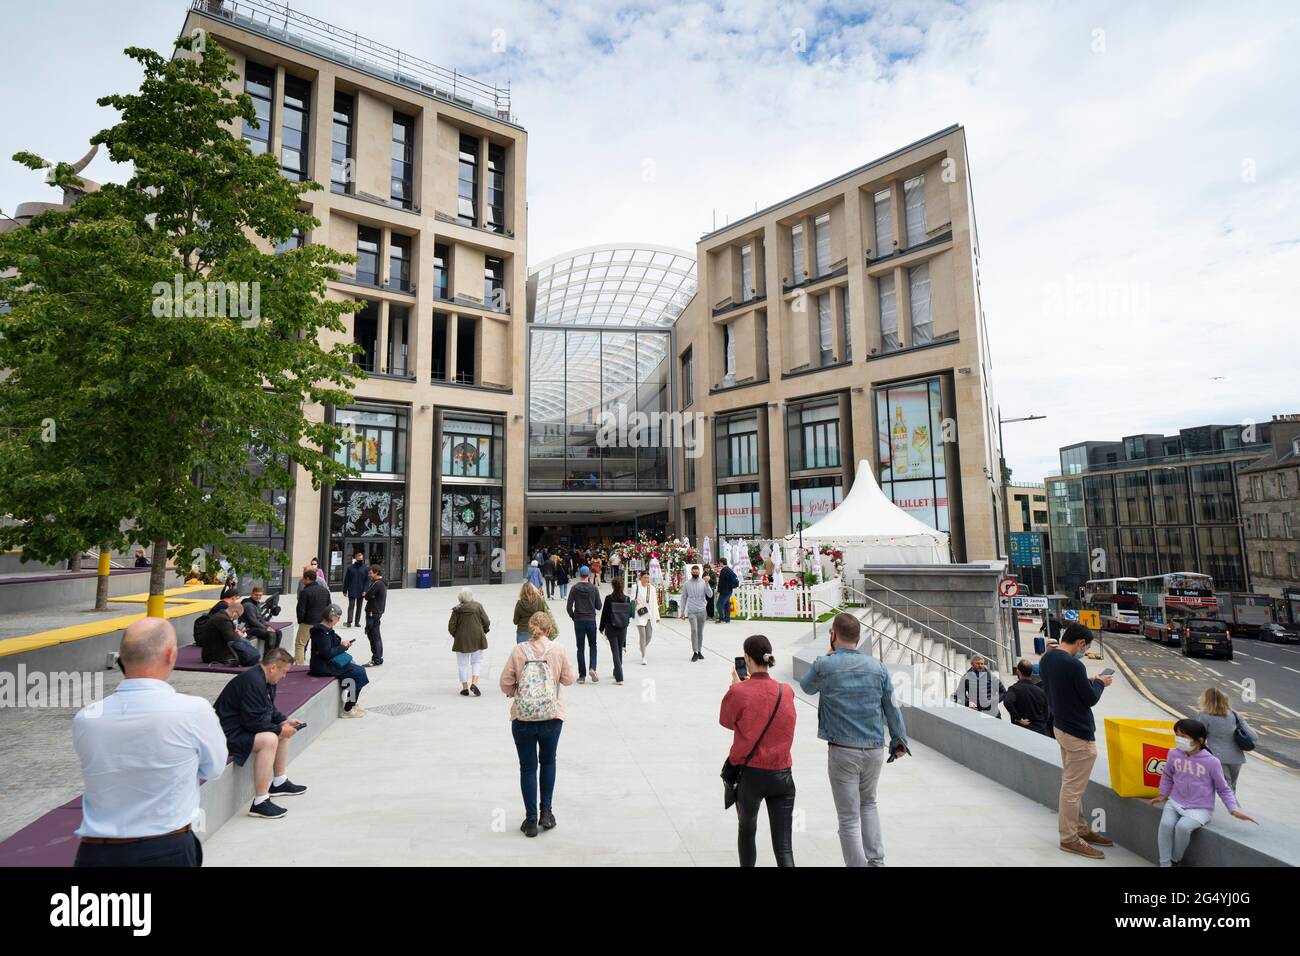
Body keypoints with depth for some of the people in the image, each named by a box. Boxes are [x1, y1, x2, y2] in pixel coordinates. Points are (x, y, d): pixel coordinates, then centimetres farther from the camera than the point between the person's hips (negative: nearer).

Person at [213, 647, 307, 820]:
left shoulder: (265, 681, 7)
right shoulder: (253, 682, -26)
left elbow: (270, 710, 19)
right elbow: (253, 722, -28)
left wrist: (284, 721, 4)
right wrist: (280, 730, -19)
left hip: (242, 726, 11)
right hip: (227, 733, -11)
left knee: (284, 730, 16)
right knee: (269, 739, -31)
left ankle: (279, 783, 28)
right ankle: (259, 803, -26)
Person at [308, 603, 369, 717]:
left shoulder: (326, 630, 12)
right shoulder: (321, 632, -19)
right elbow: (327, 653, -24)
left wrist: (343, 644, 3)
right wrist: (342, 647, -11)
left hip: (330, 662, 10)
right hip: (324, 667, -10)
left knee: (359, 668, 9)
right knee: (359, 672, -14)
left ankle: (352, 703, 17)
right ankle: (347, 710, -7)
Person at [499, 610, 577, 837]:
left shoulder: (518, 650, -4)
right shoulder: (557, 649, -5)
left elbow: (505, 684, -2)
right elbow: (568, 679, 3)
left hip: (522, 717, 0)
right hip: (552, 716, 1)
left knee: (528, 767, 11)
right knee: (548, 762, 22)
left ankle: (531, 819, 15)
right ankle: (546, 812, 22)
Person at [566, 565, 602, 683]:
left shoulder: (575, 588, -5)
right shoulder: (594, 588, -4)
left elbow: (569, 607, -7)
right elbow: (598, 606, 0)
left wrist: (573, 617, 9)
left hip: (578, 621, 0)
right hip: (591, 620, 0)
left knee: (581, 648, 6)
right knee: (593, 646, 14)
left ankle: (582, 675, 6)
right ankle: (592, 668, -7)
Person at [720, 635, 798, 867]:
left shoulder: (738, 692, -15)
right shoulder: (786, 691, -4)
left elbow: (725, 721, 2)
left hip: (749, 774, -2)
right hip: (782, 775, 2)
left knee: (746, 830, 24)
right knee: (784, 846, 4)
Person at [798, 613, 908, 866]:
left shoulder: (825, 665, -9)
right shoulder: (877, 666, 1)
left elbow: (806, 686, 12)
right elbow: (891, 707, 8)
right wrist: (899, 739, 22)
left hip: (842, 751, -4)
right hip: (875, 749, 4)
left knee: (849, 818, 6)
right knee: (868, 803, 27)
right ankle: (876, 860, 22)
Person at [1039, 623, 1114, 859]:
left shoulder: (1046, 659, 4)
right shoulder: (1074, 666, -25)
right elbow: (1090, 699, -13)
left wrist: (1088, 681, 10)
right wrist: (1100, 683, 5)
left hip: (1060, 727, 9)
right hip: (1078, 733, -9)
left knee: (1071, 784, 19)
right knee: (1073, 787, 1)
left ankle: (1081, 829, 31)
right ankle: (1069, 838, 10)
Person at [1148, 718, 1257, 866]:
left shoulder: (1211, 762, -14)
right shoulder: (1174, 754, -4)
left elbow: (1223, 789, 0)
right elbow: (1167, 775, 17)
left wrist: (1234, 810, -12)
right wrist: (1163, 795, 16)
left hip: (1200, 809, -3)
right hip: (1175, 803, 3)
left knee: (1183, 827, -29)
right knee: (1166, 824, -25)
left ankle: (1176, 861, -3)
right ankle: (1165, 863, -12)